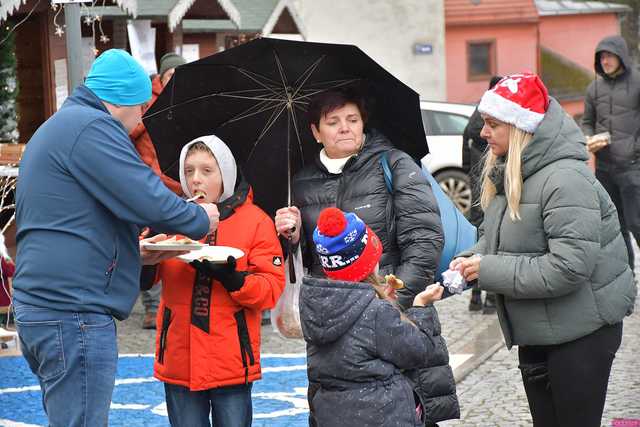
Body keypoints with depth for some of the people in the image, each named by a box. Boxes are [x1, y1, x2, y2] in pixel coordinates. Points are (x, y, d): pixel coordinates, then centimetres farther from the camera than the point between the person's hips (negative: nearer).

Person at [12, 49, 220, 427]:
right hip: (73, 314, -11)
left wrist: (135, 252, 18)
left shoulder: (57, 128, 22)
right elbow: (149, 201, -18)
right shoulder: (90, 126, -11)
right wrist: (201, 219, 1)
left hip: (41, 308, 11)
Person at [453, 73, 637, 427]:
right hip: (535, 336, 9)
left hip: (581, 334, -9)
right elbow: (499, 240, 15)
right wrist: (472, 259, -7)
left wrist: (488, 271, -24)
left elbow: (568, 268, -29)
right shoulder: (509, 176, 6)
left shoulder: (566, 180, -23)